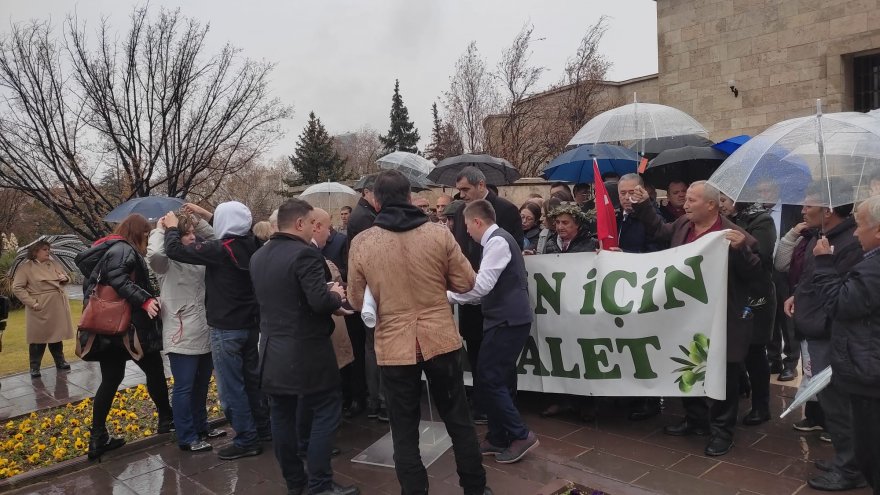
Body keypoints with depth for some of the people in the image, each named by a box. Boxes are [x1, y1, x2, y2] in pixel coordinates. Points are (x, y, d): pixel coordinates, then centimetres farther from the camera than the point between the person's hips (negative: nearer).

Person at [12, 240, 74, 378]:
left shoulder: (54, 263, 11)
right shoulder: (25, 267, -6)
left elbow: (66, 277, 22)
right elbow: (17, 288, -11)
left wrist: (65, 278, -3)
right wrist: (32, 303, -18)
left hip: (58, 307, 5)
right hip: (40, 309, -5)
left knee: (56, 334, 16)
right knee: (38, 337, 0)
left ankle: (60, 361, 29)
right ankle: (34, 367, 12)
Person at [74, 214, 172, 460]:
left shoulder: (109, 250, 19)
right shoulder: (123, 250, -10)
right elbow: (118, 279, -27)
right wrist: (145, 300, -29)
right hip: (126, 326, -9)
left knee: (111, 379, 10)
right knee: (154, 369, 7)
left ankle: (98, 438, 10)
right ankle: (166, 420, 21)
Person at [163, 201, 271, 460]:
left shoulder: (219, 250, -21)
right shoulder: (251, 245, -1)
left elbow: (175, 250, -15)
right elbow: (231, 234, 23)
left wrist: (172, 227, 3)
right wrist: (208, 215, 25)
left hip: (227, 329, -8)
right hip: (251, 324, 8)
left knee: (231, 386, 4)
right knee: (252, 379, 19)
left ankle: (247, 440, 11)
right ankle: (263, 428, 31)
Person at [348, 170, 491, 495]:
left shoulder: (362, 243, -7)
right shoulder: (439, 233, -7)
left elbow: (357, 302, 1)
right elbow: (465, 283, 0)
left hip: (394, 347, -1)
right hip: (442, 341, 1)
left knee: (405, 433, 12)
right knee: (459, 421, 18)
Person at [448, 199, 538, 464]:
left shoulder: (497, 241, -15)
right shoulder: (497, 240, 17)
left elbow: (482, 285, -22)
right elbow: (488, 288, 19)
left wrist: (449, 296, -11)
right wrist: (456, 295, 14)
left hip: (508, 321, -10)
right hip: (505, 320, 10)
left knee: (488, 381, -7)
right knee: (499, 381, 14)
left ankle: (521, 435, 1)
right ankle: (498, 438, 23)